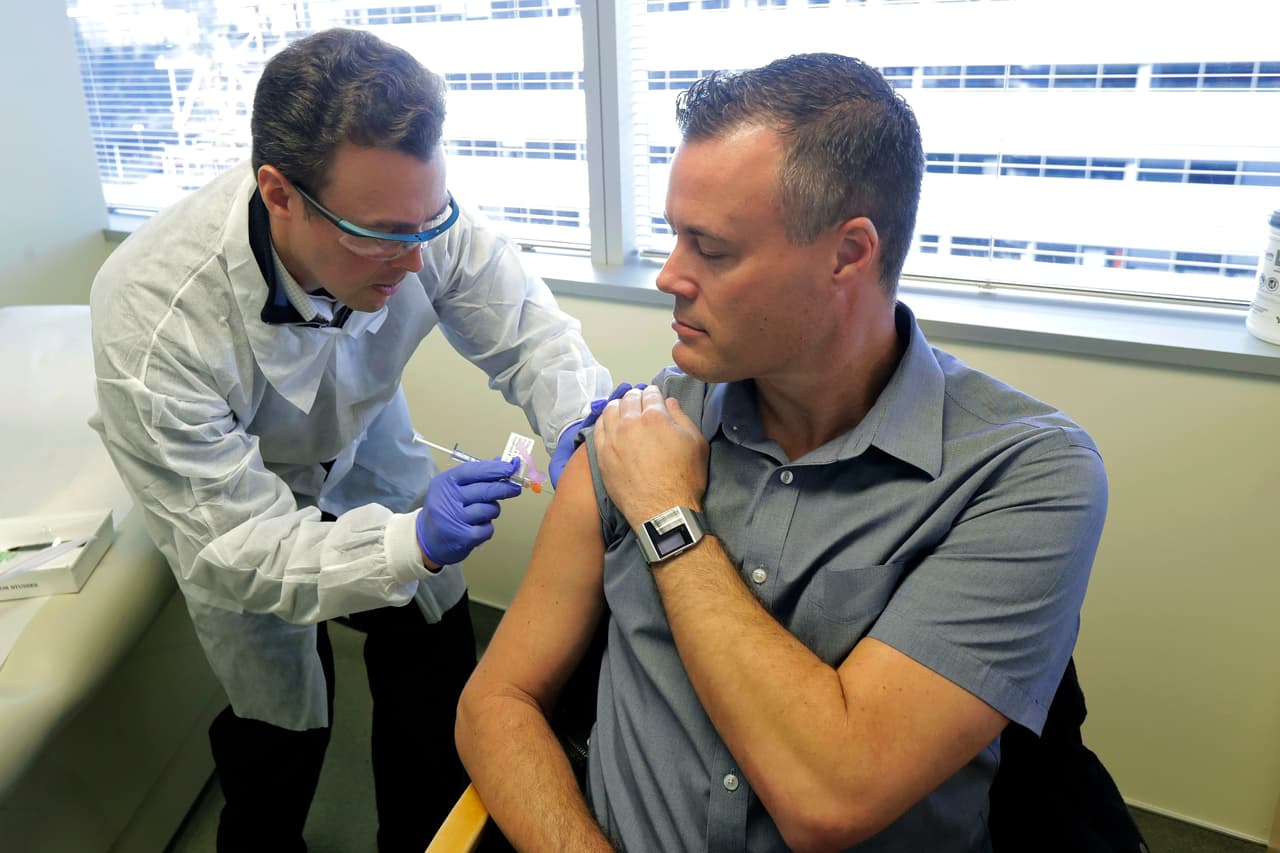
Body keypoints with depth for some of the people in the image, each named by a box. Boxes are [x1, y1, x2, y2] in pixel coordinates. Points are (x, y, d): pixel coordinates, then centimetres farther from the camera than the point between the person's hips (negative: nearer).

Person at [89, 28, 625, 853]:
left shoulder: (412, 210, -31)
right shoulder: (152, 316, -39)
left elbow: (526, 330, -17)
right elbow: (234, 548, -33)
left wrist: (581, 417, -39)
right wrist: (414, 540, -48)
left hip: (368, 453, 4)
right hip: (238, 497, -3)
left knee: (441, 677, 11)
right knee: (280, 726, 6)